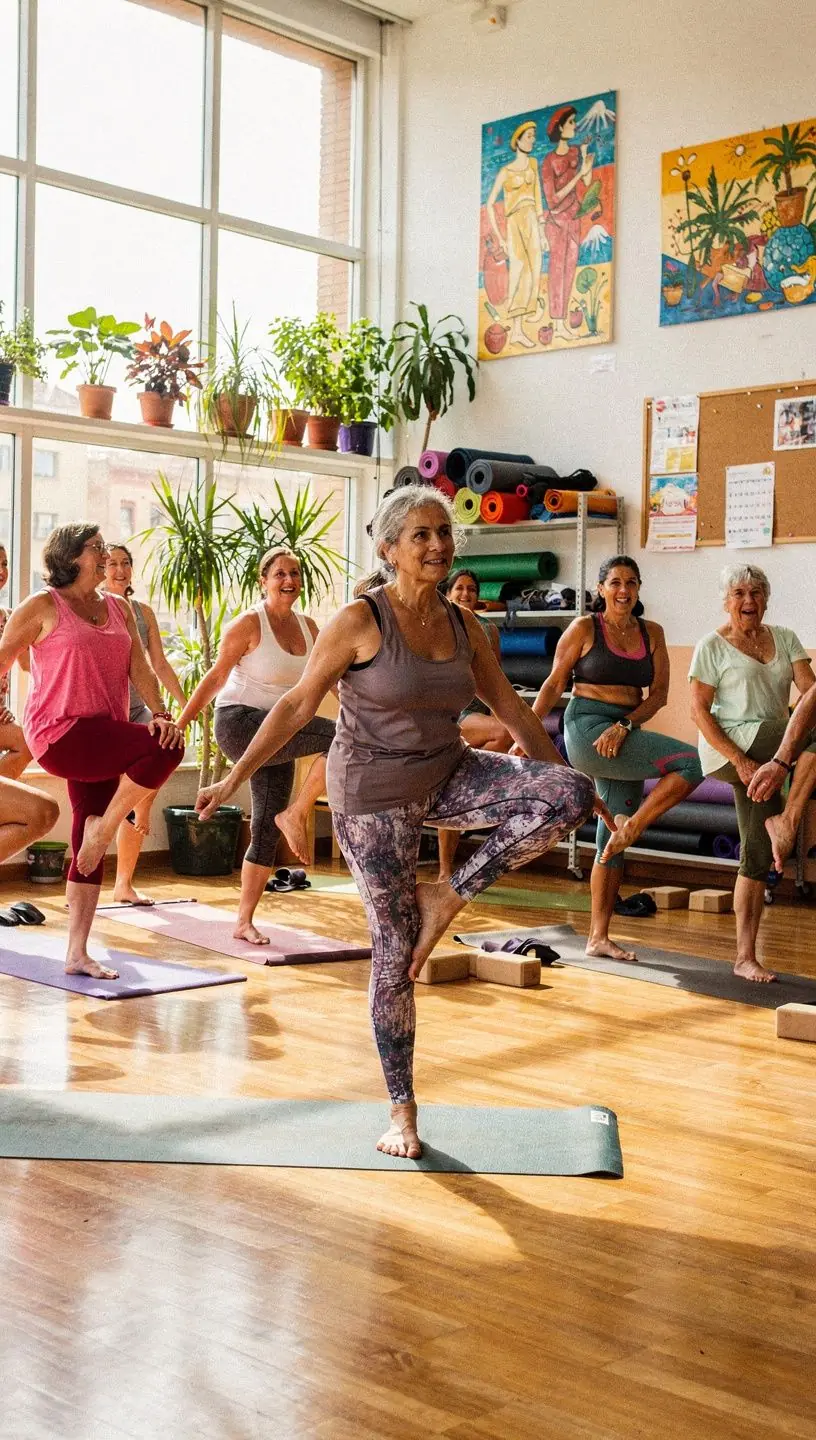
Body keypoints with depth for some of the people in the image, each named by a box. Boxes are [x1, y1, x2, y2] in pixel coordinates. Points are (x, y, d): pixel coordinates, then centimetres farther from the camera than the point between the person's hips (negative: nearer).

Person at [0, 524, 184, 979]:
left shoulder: (119, 609, 16)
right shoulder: (43, 606, 0)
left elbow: (140, 668, 6)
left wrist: (161, 713, -11)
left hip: (102, 740, 6)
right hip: (60, 733, -6)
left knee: (89, 844, 6)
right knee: (165, 751, -26)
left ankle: (78, 953, 12)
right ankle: (103, 830, -9)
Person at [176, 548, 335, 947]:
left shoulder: (307, 627, 10)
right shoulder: (249, 624, -9)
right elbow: (215, 677, -9)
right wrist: (179, 724, -13)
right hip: (240, 723, -7)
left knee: (266, 831, 5)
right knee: (340, 739, -25)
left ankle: (244, 922, 14)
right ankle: (295, 815, -11)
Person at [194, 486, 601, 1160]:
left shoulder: (463, 626, 2)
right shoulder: (361, 620, -13)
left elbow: (511, 708, 11)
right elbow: (298, 704, -9)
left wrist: (569, 778, 14)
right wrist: (234, 778, -12)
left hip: (447, 777, 5)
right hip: (374, 795, -5)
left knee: (568, 795, -18)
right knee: (395, 951, -1)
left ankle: (448, 898, -5)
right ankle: (402, 1113, 15)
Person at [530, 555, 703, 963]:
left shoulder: (651, 633, 10)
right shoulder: (584, 628, -2)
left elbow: (659, 694, 4)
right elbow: (554, 685, 0)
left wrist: (623, 726, -11)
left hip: (624, 737, 6)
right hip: (587, 728, -6)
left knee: (611, 842, 8)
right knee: (691, 763, -20)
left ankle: (598, 937, 15)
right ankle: (630, 829, -8)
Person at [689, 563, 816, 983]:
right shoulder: (713, 645, 0)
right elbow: (699, 711, -6)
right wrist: (739, 760, -18)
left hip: (772, 748, 5)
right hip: (730, 748, -5)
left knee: (758, 856, 2)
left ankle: (745, 957, 4)